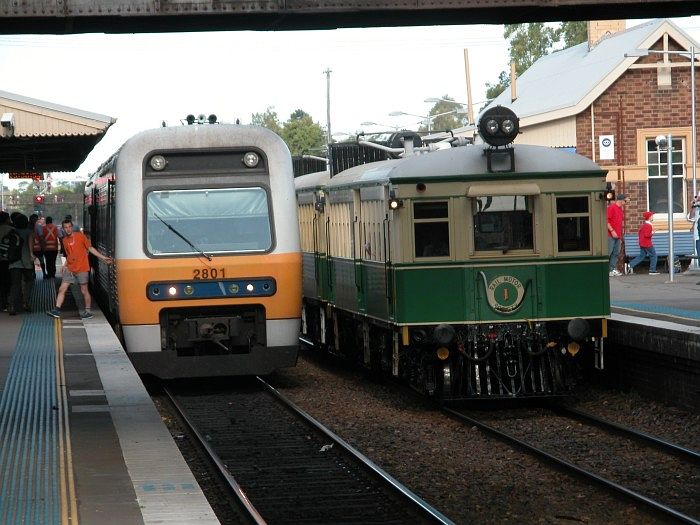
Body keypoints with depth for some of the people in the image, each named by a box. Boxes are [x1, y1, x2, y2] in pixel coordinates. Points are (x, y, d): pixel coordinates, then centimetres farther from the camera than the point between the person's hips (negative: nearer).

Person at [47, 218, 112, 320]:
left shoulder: (80, 235, -6)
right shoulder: (65, 240, 9)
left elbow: (90, 248, -2)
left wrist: (103, 257, -6)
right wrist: (65, 266, 9)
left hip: (82, 269, -5)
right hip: (70, 269, 5)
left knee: (84, 291, 2)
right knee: (62, 289, -2)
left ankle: (88, 312, 14)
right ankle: (57, 310, -1)